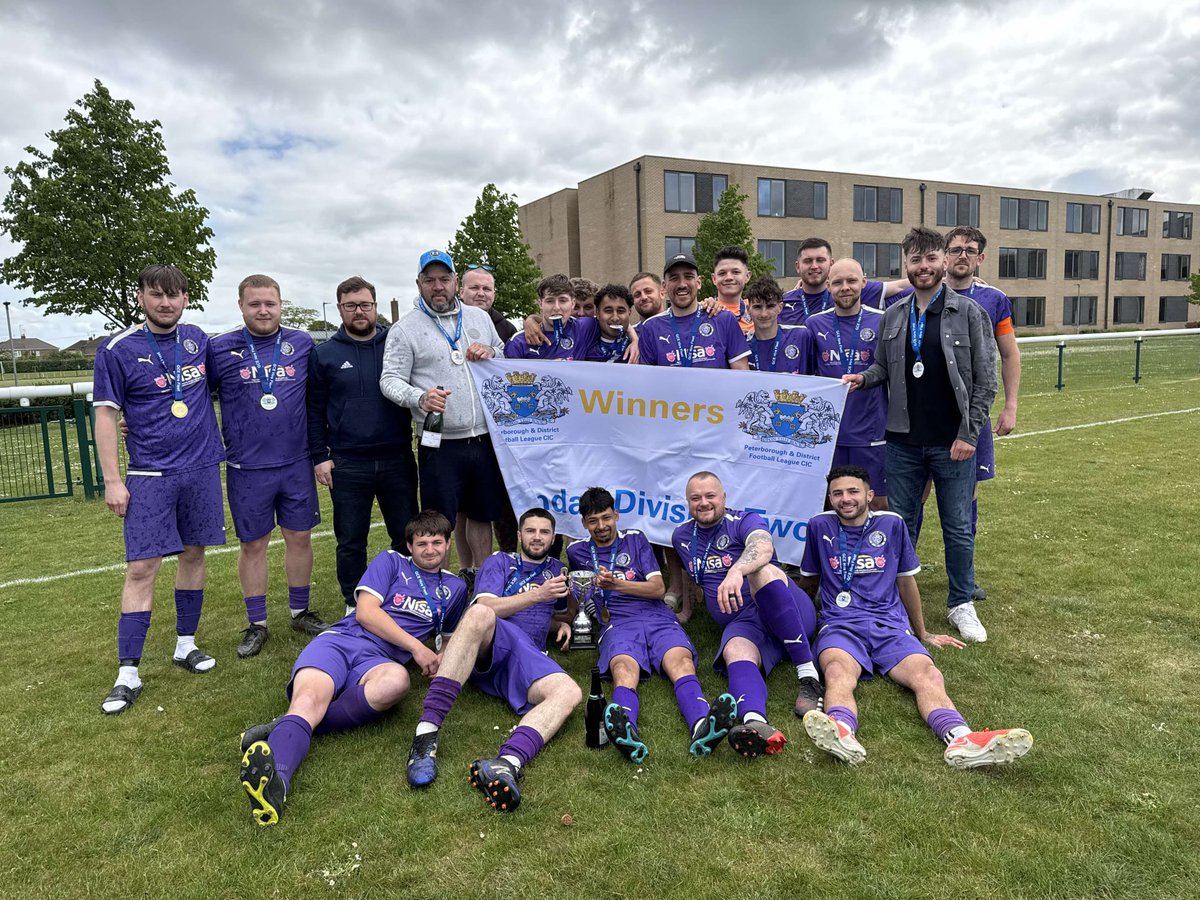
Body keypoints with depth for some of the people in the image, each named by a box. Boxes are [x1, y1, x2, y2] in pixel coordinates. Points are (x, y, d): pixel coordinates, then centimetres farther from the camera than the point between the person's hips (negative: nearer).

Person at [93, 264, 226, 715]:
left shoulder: (197, 339, 6)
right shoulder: (119, 350, -6)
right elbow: (105, 416, -5)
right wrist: (112, 481, -9)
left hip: (202, 469, 4)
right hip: (150, 475, -4)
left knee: (194, 554, 11)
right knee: (142, 568, -6)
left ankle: (185, 644, 26)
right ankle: (128, 673, 2)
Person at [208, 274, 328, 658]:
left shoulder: (302, 344, 3)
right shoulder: (220, 349, -2)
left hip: (296, 463, 2)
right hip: (247, 468, -1)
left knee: (300, 537, 10)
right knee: (252, 544, 8)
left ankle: (300, 612, 27)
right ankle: (257, 624, 22)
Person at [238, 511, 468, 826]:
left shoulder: (455, 588, 26)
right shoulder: (391, 562, 16)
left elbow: (449, 638, 37)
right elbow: (365, 613, 4)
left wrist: (441, 658, 12)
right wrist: (416, 646, -2)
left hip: (379, 660, 1)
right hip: (341, 638, 0)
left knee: (396, 679, -39)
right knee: (310, 698, -35)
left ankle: (288, 727, -39)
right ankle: (274, 777, -62)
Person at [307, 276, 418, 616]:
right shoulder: (324, 354, 4)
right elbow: (314, 410, 5)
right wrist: (319, 456, -1)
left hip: (397, 460, 1)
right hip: (347, 466, 0)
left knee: (407, 537, 9)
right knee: (351, 543, 10)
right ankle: (354, 605, 26)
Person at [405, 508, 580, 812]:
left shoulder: (555, 569, 31)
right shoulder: (499, 562, 19)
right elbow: (487, 607, 1)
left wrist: (561, 624, 20)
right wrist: (537, 595, -9)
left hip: (529, 656, 3)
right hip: (490, 643, -3)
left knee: (569, 692, -32)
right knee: (479, 615, -41)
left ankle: (507, 762, -59)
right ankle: (427, 732, -47)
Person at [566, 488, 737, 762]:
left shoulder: (635, 539, 18)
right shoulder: (577, 552, 20)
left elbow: (658, 587, 9)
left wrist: (616, 584, -3)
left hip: (658, 618, 1)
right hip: (618, 624, -1)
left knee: (681, 660, -33)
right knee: (624, 667, -37)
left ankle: (701, 727, -61)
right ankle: (627, 733, -68)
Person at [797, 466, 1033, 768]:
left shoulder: (892, 524, 13)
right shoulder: (820, 525, 10)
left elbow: (906, 581, 23)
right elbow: (809, 580, 25)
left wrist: (923, 634, 29)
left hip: (890, 624, 2)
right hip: (840, 624, -2)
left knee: (928, 675, -30)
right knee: (838, 673, -37)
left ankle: (961, 739, -55)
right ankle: (842, 733, -66)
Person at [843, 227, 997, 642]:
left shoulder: (969, 312, -4)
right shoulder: (893, 315, 6)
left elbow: (985, 381, -5)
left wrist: (969, 434, -11)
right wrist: (863, 378, -9)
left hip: (953, 443, -3)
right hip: (904, 441, 3)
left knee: (958, 526, 7)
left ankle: (962, 604, 24)